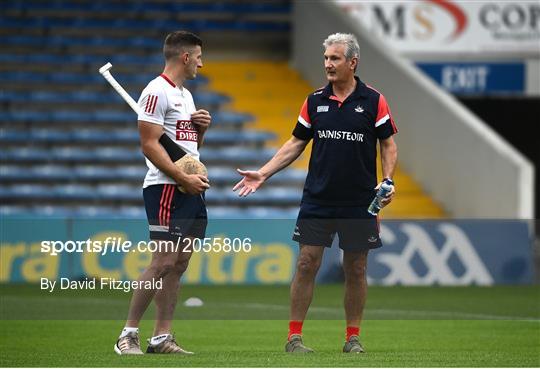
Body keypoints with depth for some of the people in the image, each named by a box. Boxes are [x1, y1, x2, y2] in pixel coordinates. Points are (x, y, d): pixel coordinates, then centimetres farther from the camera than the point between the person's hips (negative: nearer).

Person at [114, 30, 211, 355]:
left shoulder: (185, 94, 20)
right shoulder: (157, 91, -9)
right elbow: (150, 144, -16)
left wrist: (202, 128, 9)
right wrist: (184, 178, -19)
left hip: (191, 190, 9)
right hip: (167, 189, -9)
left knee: (179, 264, 5)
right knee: (164, 262, -13)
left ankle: (162, 337, 6)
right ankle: (128, 334, -8)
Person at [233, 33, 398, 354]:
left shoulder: (373, 101, -2)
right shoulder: (315, 101, 6)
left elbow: (389, 145, 2)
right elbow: (296, 143, 11)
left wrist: (387, 181, -12)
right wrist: (263, 173, 3)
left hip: (359, 203, -2)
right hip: (317, 200, 2)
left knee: (356, 270, 5)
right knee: (307, 264, -3)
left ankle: (353, 337, 15)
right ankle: (295, 336, 1)